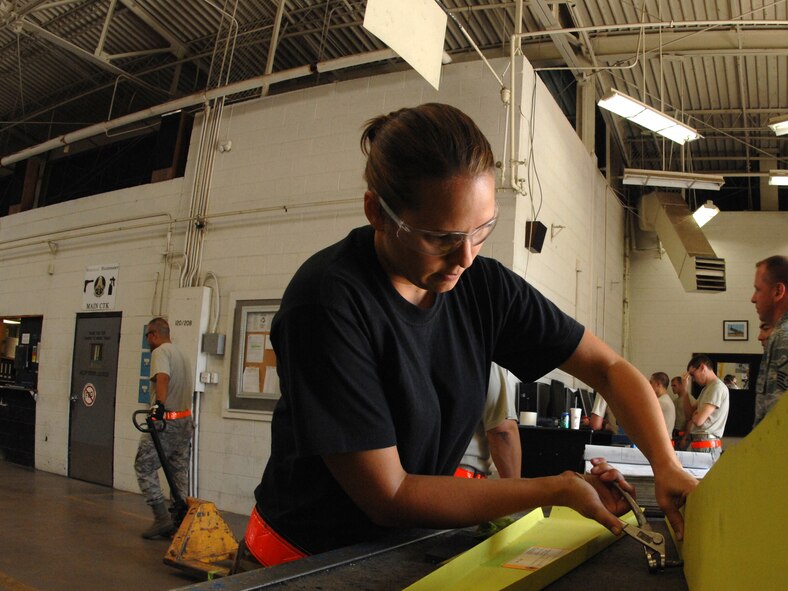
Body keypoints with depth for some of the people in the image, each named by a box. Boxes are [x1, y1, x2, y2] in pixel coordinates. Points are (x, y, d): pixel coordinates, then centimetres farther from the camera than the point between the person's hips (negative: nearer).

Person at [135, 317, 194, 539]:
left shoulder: (160, 352, -9)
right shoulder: (182, 354, 19)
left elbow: (162, 377, -28)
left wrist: (159, 405, -38)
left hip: (165, 421, -9)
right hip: (185, 421, 9)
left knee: (144, 467, 0)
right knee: (180, 471, 11)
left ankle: (162, 517, -4)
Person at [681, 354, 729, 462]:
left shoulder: (718, 387, -10)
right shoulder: (707, 388, 20)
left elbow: (698, 420, -17)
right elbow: (688, 414, 20)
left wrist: (693, 416, 7)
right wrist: (684, 388, 14)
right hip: (697, 444, 9)